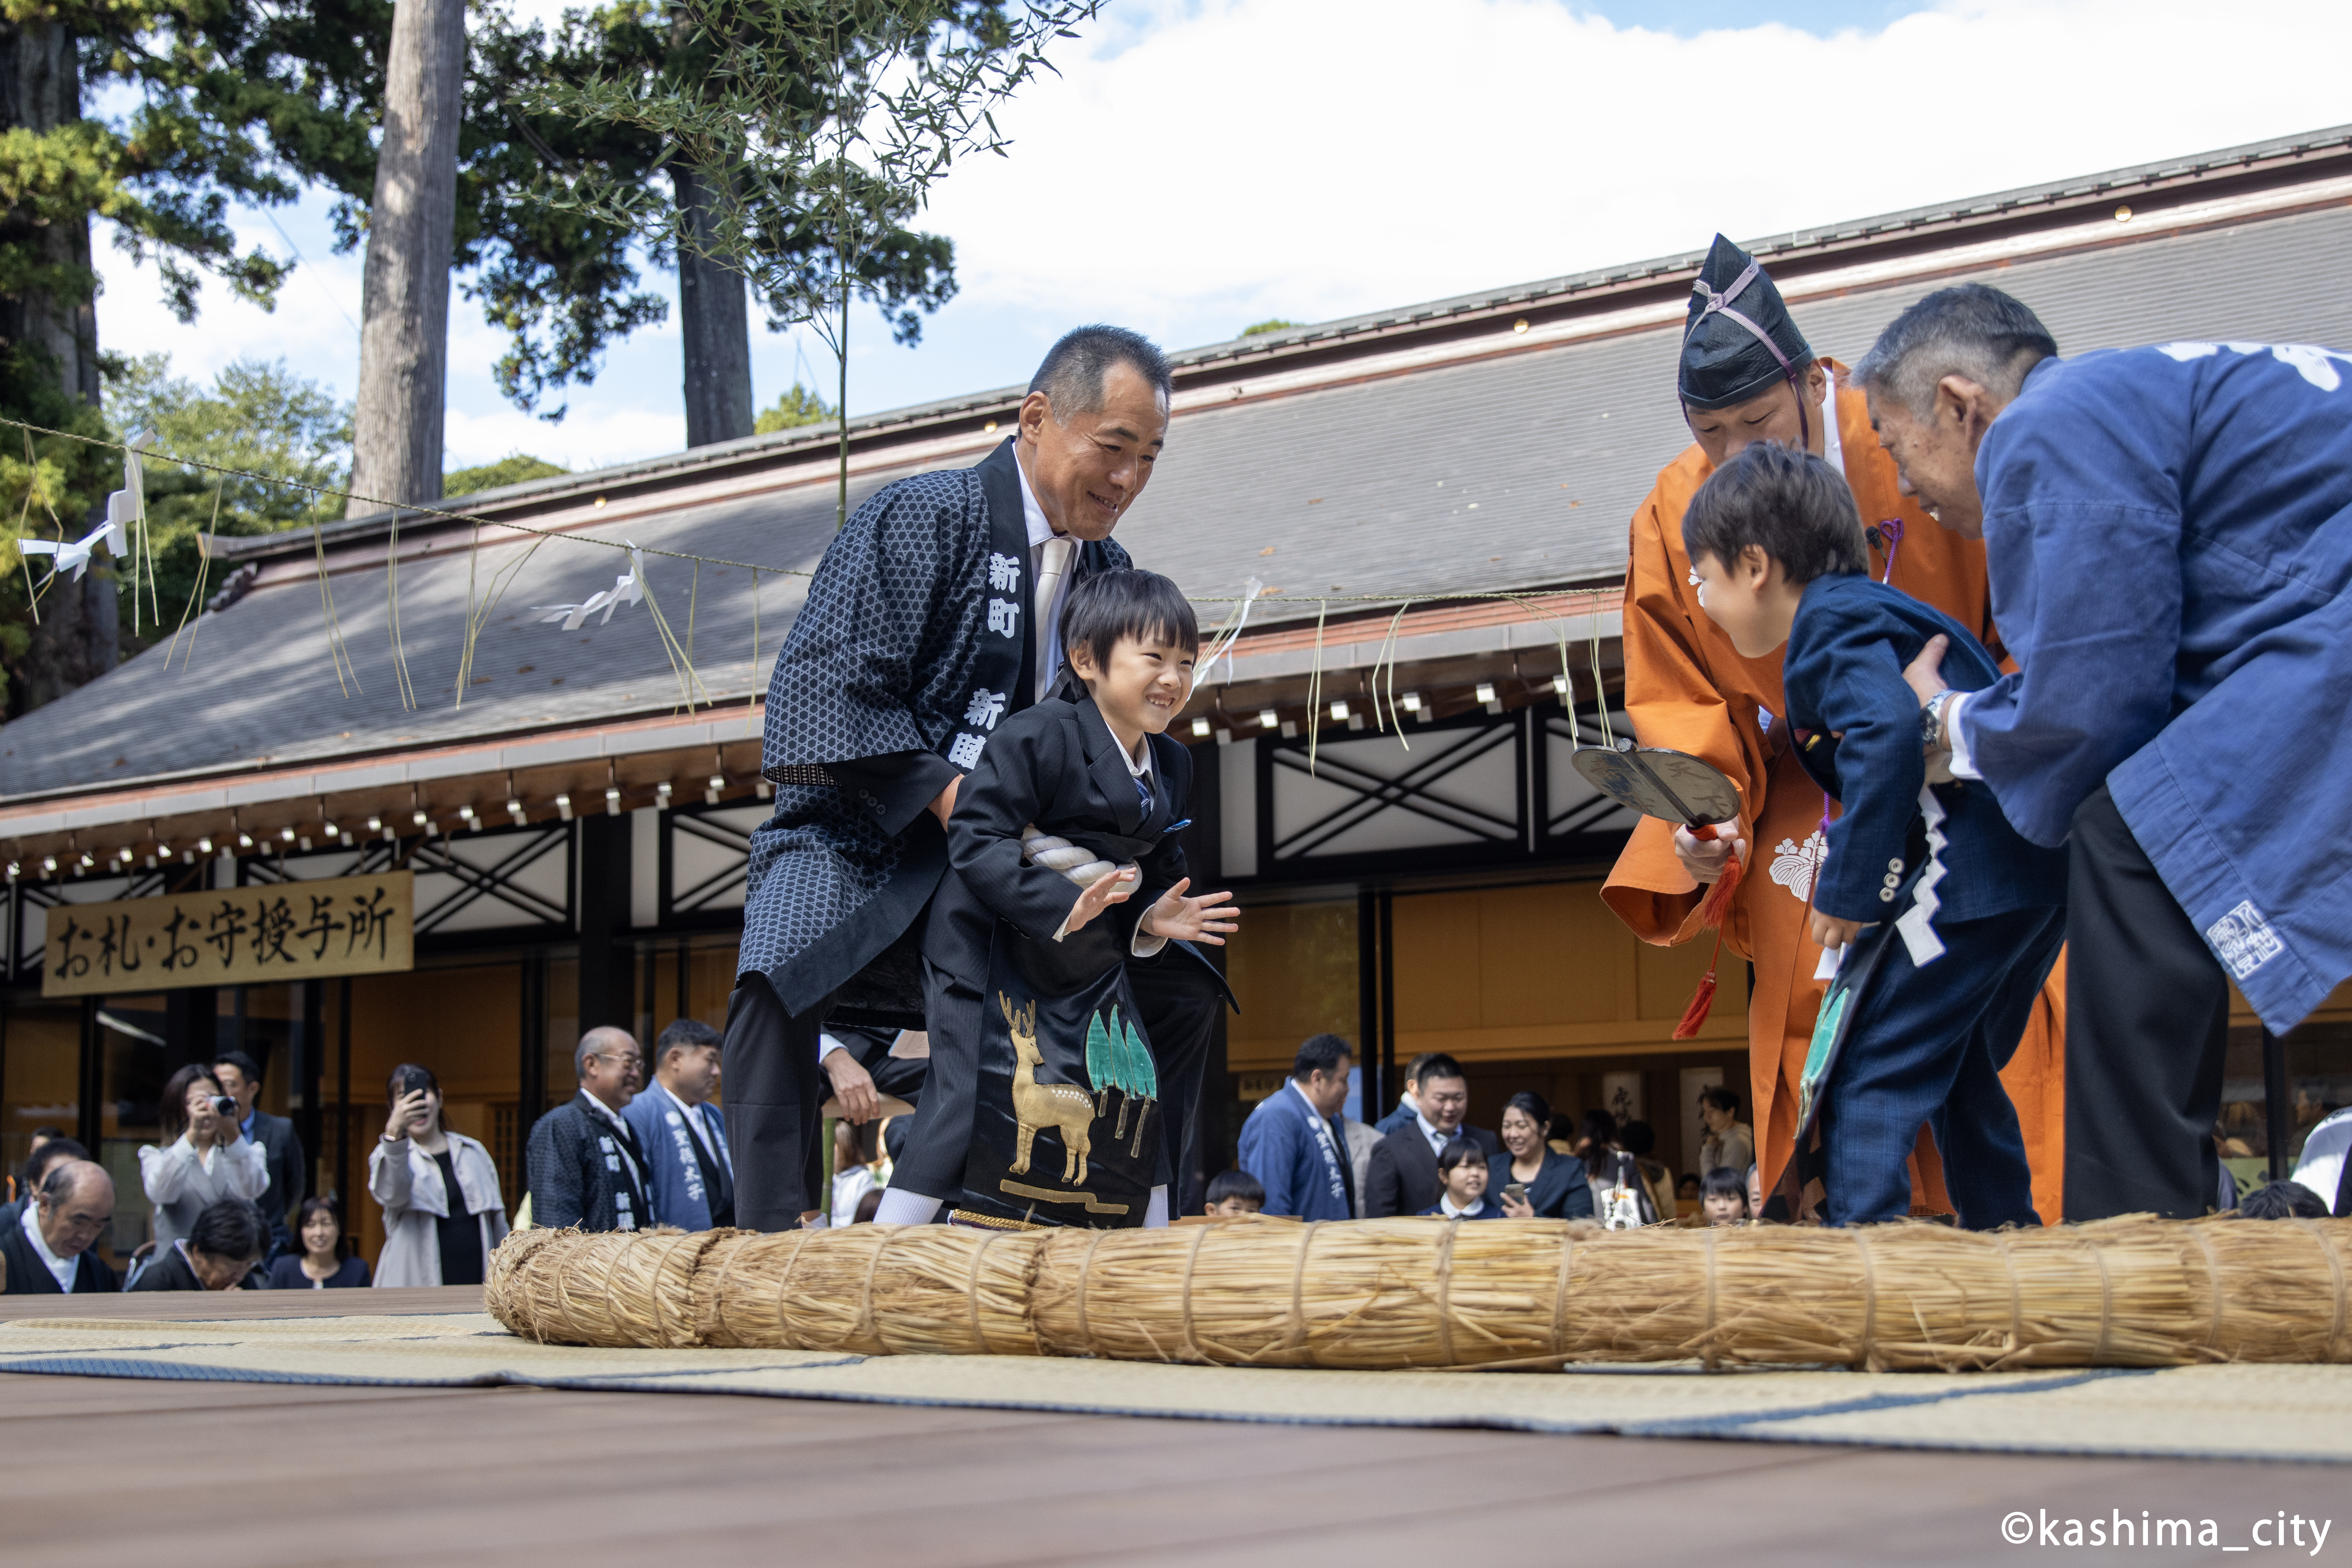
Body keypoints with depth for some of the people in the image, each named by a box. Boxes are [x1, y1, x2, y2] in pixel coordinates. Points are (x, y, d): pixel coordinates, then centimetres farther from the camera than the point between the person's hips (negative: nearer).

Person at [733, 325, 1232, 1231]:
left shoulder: (1107, 573, 10)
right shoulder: (921, 519, -10)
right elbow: (829, 683, -19)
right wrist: (948, 796, -26)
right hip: (862, 841, -6)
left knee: (1176, 990, 0)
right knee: (780, 986, -35)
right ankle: (769, 1240, -29)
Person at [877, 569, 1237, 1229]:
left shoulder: (1172, 766, 7)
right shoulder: (1037, 735, -18)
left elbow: (1161, 871, 18)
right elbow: (975, 838, -23)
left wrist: (1152, 919, -5)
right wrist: (1060, 905, -32)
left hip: (1088, 968, 7)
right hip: (992, 955, -7)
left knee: (1134, 1110, 7)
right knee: (971, 1101, -11)